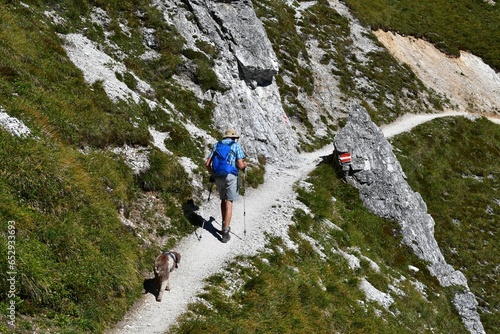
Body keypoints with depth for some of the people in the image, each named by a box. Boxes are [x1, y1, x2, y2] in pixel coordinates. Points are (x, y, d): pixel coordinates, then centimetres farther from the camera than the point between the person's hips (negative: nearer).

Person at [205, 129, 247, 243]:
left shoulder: (217, 145, 12)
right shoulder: (236, 146, 1)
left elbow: (207, 163, 7)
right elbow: (240, 166, -7)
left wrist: (212, 173, 23)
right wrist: (244, 165, 16)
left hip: (218, 177, 4)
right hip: (231, 176, -4)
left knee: (223, 200, 23)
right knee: (229, 203, -2)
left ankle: (225, 226, 26)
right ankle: (225, 232, -7)